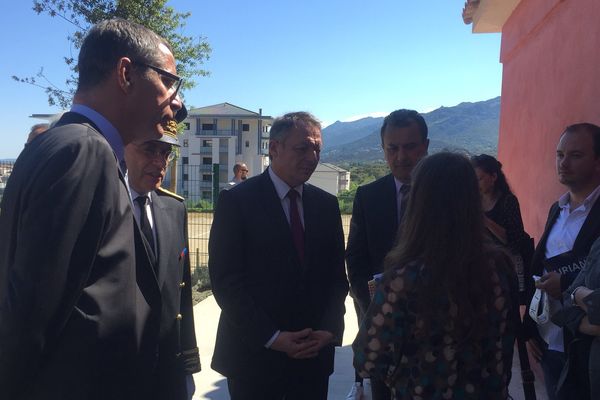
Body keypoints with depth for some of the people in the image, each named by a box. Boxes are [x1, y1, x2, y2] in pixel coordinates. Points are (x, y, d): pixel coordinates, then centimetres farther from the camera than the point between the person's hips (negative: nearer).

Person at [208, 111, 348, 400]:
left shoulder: (327, 204, 7)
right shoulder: (237, 200, -7)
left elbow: (337, 275, 8)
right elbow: (225, 280, -11)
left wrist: (329, 329, -6)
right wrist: (271, 337, -14)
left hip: (314, 353, 4)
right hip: (254, 354, -3)